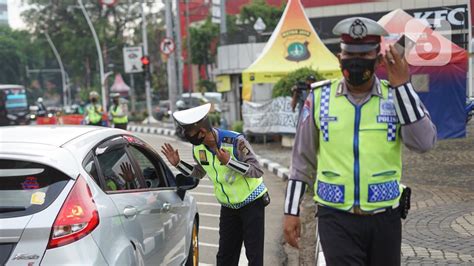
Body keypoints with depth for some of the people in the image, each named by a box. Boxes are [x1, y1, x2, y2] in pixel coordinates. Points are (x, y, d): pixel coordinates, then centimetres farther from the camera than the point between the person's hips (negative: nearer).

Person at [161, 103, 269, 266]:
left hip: (252, 202, -6)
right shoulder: (198, 148, -6)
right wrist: (178, 164, -2)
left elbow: (257, 171, -25)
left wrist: (229, 161, -36)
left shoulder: (235, 141, -25)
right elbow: (198, 173, 13)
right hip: (228, 206, 6)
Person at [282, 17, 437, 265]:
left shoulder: (397, 96, 0)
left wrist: (402, 85, -16)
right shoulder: (320, 97, 0)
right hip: (336, 219, -1)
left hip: (385, 219, 1)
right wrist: (291, 211, 6)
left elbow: (424, 142, -16)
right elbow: (302, 160, 6)